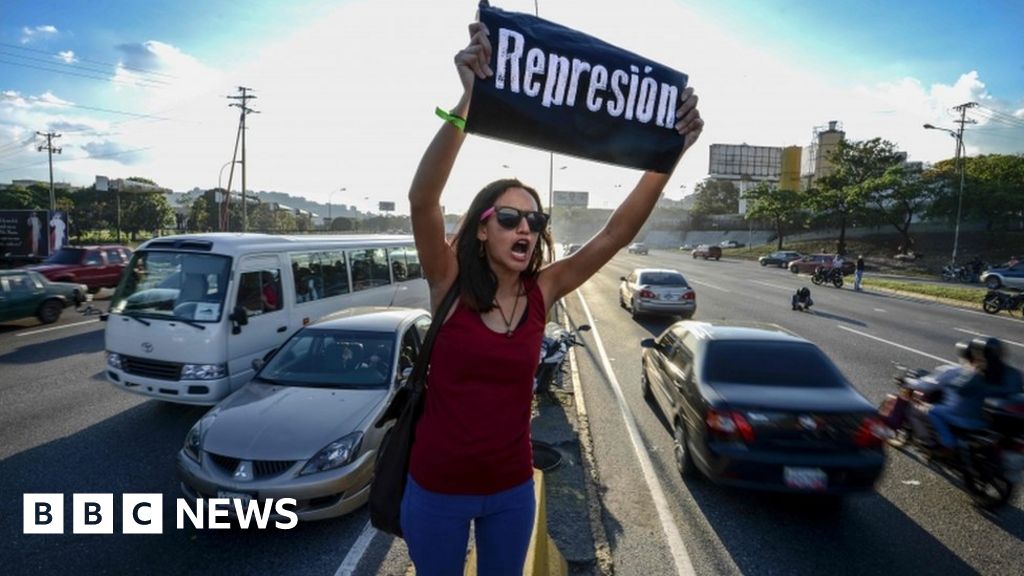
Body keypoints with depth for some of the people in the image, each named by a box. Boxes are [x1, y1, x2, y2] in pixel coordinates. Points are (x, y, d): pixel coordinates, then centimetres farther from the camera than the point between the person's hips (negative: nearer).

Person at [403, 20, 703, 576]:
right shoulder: (450, 283, -16)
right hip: (437, 487, -2)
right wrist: (468, 100, -43)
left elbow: (615, 234, -14)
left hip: (511, 488, 3)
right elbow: (422, 198, -31)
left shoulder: (541, 291, -8)